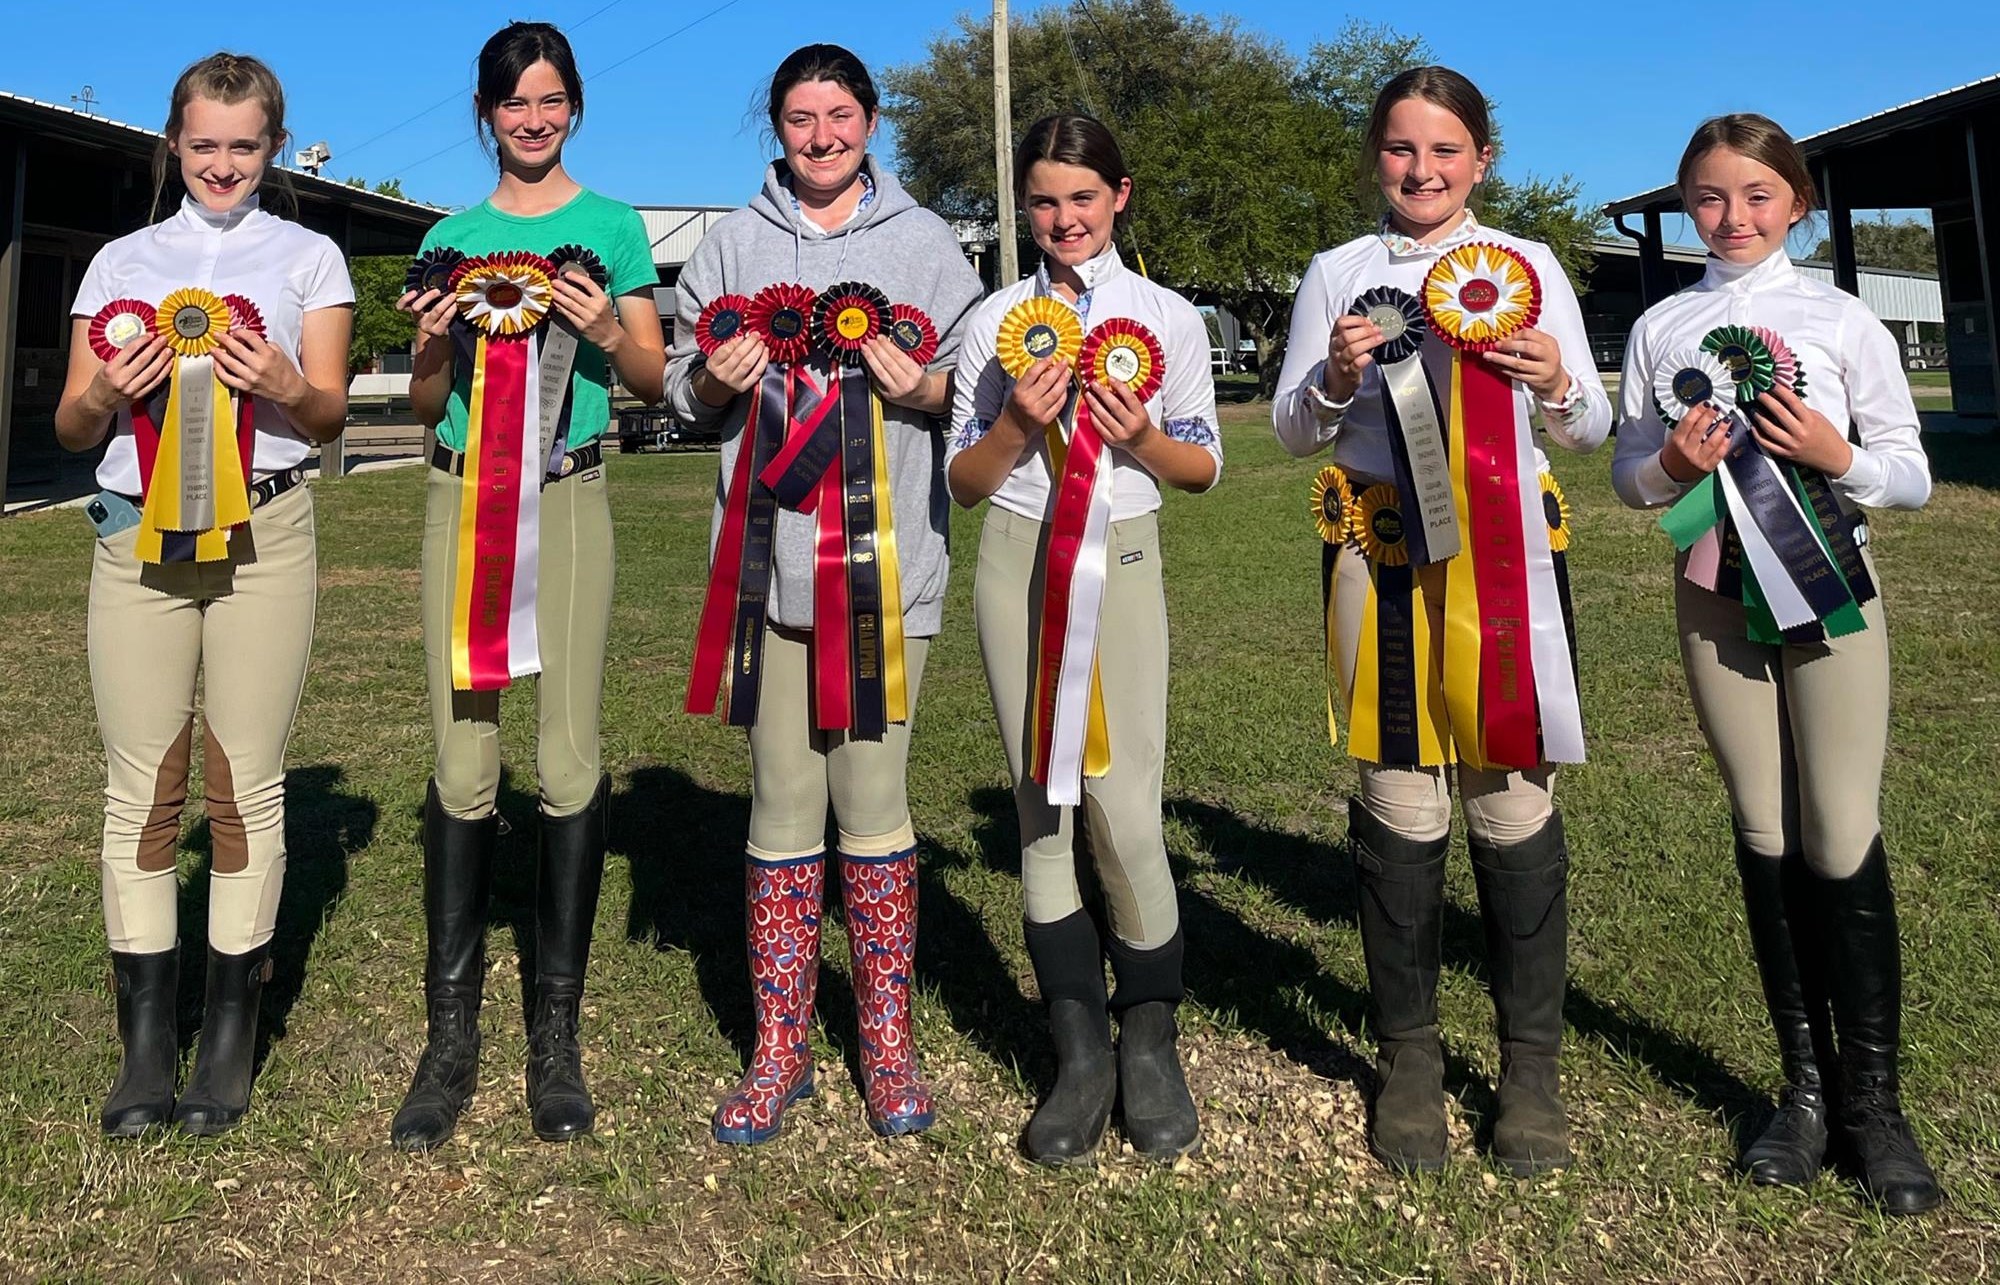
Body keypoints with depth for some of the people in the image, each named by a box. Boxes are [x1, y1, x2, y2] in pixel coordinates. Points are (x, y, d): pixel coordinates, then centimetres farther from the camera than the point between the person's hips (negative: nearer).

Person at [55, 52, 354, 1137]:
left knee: (246, 783, -1)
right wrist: (105, 394, -8)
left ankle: (230, 1037, 8)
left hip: (261, 532, -2)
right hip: (136, 537, 2)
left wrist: (286, 386, -15)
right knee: (140, 784, 0)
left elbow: (330, 414, 7)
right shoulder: (120, 262, 18)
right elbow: (72, 428, 15)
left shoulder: (308, 257, 13)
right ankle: (145, 1039, 8)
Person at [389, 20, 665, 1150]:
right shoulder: (452, 239, 16)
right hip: (462, 498, 2)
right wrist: (436, 343, -4)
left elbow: (653, 380, 8)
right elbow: (426, 403, 17)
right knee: (463, 764, 0)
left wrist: (608, 332, -12)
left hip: (568, 501, -2)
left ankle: (558, 1035, 5)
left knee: (569, 760, -5)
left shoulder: (611, 225, 10)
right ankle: (452, 1038, 8)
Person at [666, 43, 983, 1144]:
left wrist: (924, 389, -10)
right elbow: (680, 386, 17)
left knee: (873, 799, 2)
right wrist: (716, 379, -5)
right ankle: (779, 1051, 17)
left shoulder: (925, 242, 11)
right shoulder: (732, 245, 14)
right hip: (769, 560, 1)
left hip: (887, 561, -1)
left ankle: (886, 1045, 17)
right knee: (784, 801, 3)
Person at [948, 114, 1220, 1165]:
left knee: (1126, 810, -8)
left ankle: (1149, 1045, 12)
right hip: (1017, 564, 2)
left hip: (1122, 563, -1)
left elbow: (1204, 468, 10)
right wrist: (1017, 425, -11)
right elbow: (964, 482, 8)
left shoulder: (1168, 317, 7)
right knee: (1041, 808, 3)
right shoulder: (996, 321, 9)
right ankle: (1079, 1051, 14)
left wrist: (1143, 439, -10)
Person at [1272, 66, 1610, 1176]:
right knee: (1398, 801, 2)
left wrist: (1557, 385, -8)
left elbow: (1592, 430, 13)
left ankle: (1530, 1061, 15)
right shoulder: (1338, 274, 11)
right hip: (1382, 557, 0)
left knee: (1513, 798, -1)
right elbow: (1291, 430, 11)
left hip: (1507, 552, 0)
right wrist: (1334, 380, -9)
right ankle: (1409, 1053, 17)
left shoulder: (1529, 268, 11)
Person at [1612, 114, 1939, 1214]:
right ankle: (1805, 1082, 20)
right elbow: (1628, 477, 9)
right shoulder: (1659, 329, 7)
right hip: (1717, 596, 2)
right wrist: (1671, 466, -12)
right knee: (1764, 834, 7)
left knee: (1842, 837, -4)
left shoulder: (1842, 320, 2)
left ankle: (1873, 1098, 11)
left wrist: (1837, 457, -16)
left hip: (1829, 592, -2)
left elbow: (1911, 476, 3)